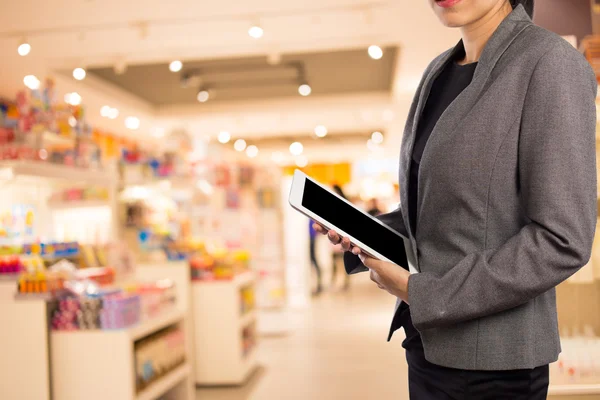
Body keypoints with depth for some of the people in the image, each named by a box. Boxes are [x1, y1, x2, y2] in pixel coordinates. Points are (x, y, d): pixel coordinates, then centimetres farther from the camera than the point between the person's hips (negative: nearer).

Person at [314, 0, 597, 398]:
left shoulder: (550, 63, -13)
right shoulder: (439, 72, 9)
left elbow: (562, 240, -19)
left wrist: (422, 294, -17)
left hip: (492, 357, -7)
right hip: (428, 341, 7)